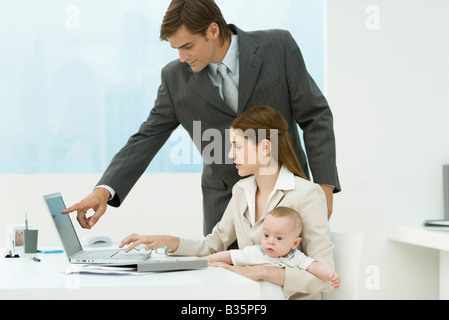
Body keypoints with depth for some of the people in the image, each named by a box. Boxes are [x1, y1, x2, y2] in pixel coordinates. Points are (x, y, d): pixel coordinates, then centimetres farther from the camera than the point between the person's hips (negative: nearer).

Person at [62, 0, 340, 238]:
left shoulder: (278, 47, -9)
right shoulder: (176, 77, -3)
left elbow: (315, 117, -5)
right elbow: (147, 139, -2)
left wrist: (324, 187, -12)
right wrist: (104, 191, -16)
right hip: (225, 202, 2)